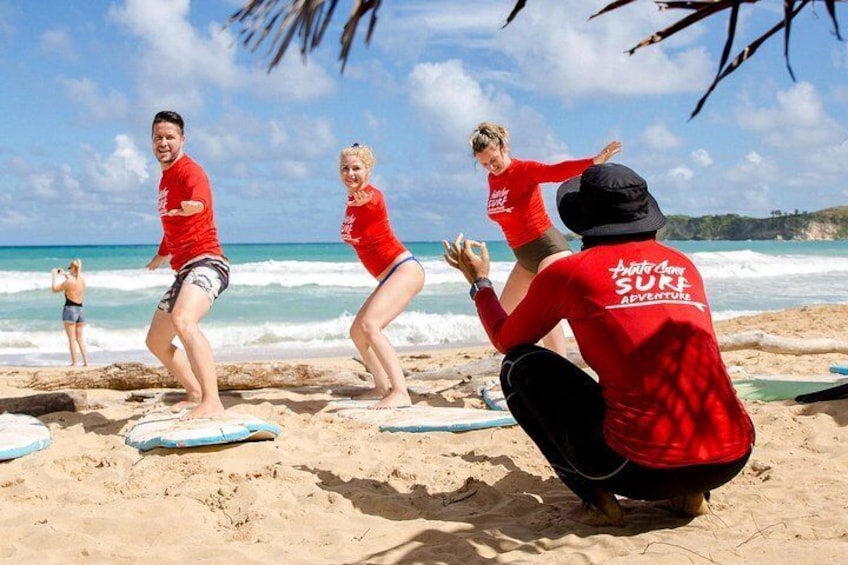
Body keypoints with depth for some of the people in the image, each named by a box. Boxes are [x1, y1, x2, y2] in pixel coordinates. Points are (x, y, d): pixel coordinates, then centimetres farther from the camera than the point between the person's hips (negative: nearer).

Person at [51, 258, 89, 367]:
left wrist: (55, 275, 7)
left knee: (72, 339, 0)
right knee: (80, 338, 13)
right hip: (80, 310, 6)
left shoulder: (68, 282, -15)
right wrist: (64, 274, 29)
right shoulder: (83, 280, 4)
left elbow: (54, 289, -2)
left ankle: (74, 363, 2)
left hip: (70, 310, -6)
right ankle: (86, 362, 9)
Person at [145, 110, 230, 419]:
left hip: (206, 262, -10)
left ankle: (212, 402, -45)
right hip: (184, 270, 10)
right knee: (156, 342, 19)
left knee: (183, 321, -37)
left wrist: (195, 204, -56)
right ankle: (195, 394, 34)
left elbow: (200, 197, -35)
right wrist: (159, 258, 49)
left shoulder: (189, 170, -8)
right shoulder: (165, 179, 20)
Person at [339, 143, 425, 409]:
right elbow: (351, 235, 26)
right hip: (390, 277, 10)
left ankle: (400, 393, -34)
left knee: (370, 324, -27)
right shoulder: (352, 200, 10)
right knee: (357, 331, 16)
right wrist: (350, 238, 9)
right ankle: (383, 387, 28)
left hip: (405, 269, -10)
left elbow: (372, 200, -41)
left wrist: (364, 199, -58)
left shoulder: (372, 195, -15)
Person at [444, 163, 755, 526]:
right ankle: (687, 494, 16)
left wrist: (480, 283, 36)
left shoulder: (567, 271, 2)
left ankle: (596, 498, 5)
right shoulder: (684, 265, 15)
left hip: (644, 466, -5)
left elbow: (506, 340, 19)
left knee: (519, 365, 14)